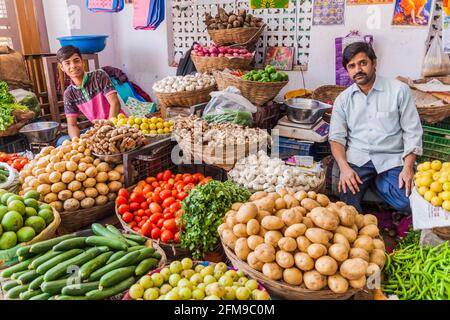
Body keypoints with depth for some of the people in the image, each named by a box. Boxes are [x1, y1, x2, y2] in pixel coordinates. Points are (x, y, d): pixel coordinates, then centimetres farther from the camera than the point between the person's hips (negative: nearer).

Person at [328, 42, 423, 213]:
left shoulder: (399, 90, 3)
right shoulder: (343, 99, 10)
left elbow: (412, 132, 1)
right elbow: (336, 137, 5)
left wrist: (408, 167, -12)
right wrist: (344, 167, -13)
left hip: (391, 159, 0)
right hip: (357, 159, 0)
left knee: (407, 203, -24)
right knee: (347, 201, -27)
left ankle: (373, 181, 2)